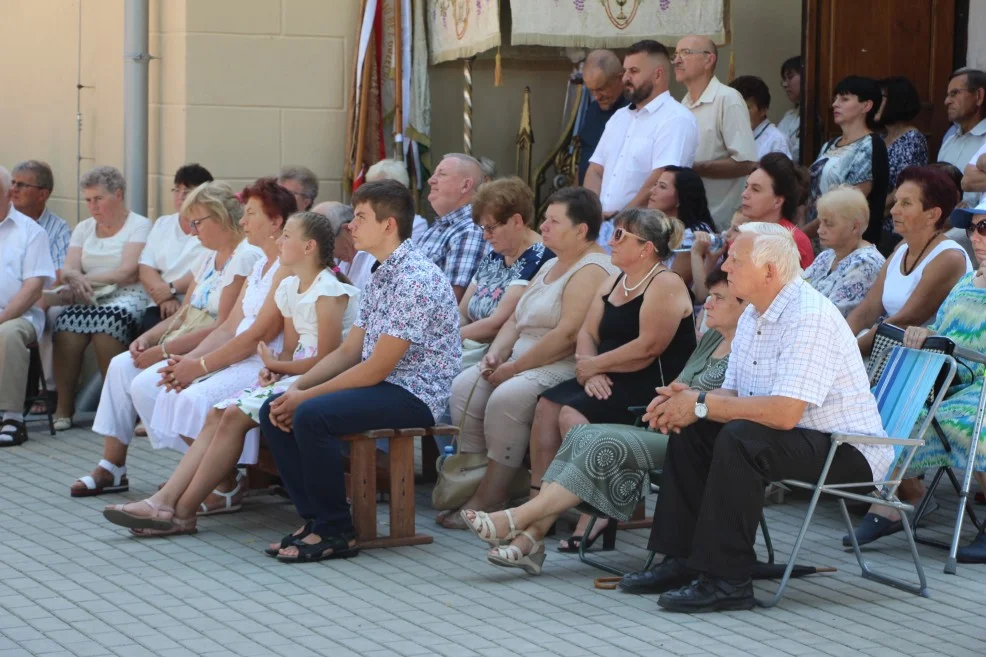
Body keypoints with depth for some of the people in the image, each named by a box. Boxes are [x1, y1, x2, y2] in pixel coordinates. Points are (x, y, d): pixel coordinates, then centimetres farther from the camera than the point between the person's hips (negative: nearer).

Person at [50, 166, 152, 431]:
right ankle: (63, 408, -25)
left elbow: (128, 272, -9)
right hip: (88, 299, 4)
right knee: (67, 323, -30)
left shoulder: (139, 225, 5)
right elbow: (68, 269, 7)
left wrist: (87, 279, -9)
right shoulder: (84, 228, 22)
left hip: (126, 297, -4)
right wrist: (77, 279, -17)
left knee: (106, 321, -37)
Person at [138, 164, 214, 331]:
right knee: (148, 328, -27)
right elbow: (145, 268, 11)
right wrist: (165, 298, -6)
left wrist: (172, 289, -11)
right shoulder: (162, 224, 20)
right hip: (162, 307, 4)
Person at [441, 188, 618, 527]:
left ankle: (488, 498, -24)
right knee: (465, 386, -11)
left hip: (566, 369, -10)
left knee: (507, 397, -31)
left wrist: (514, 368, -17)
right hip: (524, 361, 10)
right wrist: (496, 354, 0)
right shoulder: (550, 267, 22)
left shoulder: (592, 271, -11)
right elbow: (516, 320, 21)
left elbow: (567, 336, -22)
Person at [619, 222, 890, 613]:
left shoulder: (810, 318, -23)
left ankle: (727, 580, -25)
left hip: (849, 450, -10)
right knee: (688, 431, 0)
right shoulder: (753, 315, 9)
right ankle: (683, 561, 2)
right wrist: (690, 400, -11)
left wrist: (702, 405, -23)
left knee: (738, 439, -31)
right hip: (797, 437, 10)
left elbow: (784, 413, -32)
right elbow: (731, 393, 12)